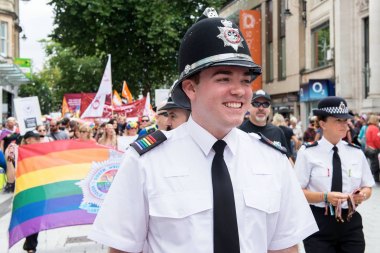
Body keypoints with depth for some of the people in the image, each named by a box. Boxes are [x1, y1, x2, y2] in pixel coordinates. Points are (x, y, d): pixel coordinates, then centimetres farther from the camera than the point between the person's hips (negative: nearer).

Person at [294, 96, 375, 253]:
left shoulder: (356, 153, 6)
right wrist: (325, 197, -22)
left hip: (351, 223, 4)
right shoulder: (308, 153, -6)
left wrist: (362, 195, -10)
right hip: (318, 224, -3)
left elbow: (368, 188, 13)